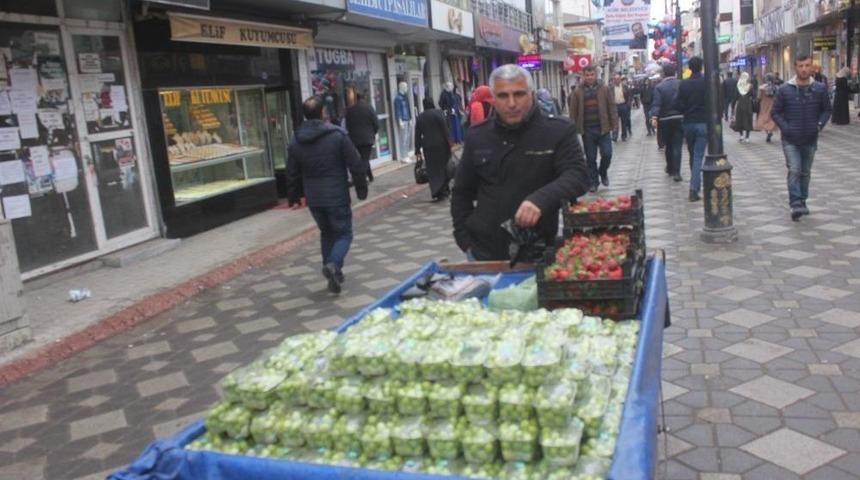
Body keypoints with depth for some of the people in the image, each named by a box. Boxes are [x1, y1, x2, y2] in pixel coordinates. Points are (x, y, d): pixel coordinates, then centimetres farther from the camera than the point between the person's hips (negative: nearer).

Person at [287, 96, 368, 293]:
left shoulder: (296, 141, 3)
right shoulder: (337, 135, -10)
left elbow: (292, 173, 9)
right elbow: (356, 165, -9)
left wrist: (293, 196, 20)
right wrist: (361, 189, 2)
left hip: (313, 198, 4)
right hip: (337, 196, -4)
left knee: (326, 233, 21)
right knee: (343, 233, 6)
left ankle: (331, 270, 20)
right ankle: (333, 265, -18)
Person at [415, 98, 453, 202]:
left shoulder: (419, 117, 7)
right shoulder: (438, 113, -4)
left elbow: (417, 135, 6)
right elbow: (445, 128, -12)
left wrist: (418, 150, 9)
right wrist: (450, 140, -10)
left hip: (428, 147, 3)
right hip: (441, 144, -3)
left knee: (433, 170, 6)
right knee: (444, 167, 9)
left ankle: (436, 193, 3)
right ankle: (444, 190, 4)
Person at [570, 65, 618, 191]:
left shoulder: (605, 89, 4)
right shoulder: (577, 92, 1)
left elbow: (612, 108, 3)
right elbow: (573, 112, 0)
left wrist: (614, 125, -4)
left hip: (603, 128, 0)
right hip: (587, 130, 0)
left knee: (607, 154, -6)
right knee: (590, 158, 5)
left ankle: (603, 172, 23)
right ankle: (593, 182, 17)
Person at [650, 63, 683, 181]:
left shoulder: (659, 87, -7)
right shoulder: (681, 84, -2)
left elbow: (656, 104, -18)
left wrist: (654, 117, -25)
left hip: (665, 120, 0)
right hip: (680, 118, 0)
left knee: (668, 145, 16)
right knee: (677, 146, -1)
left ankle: (670, 169, 30)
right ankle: (676, 172, -8)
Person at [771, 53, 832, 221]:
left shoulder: (820, 89, 0)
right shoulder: (784, 90, -6)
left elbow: (826, 109, 11)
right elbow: (775, 112, 0)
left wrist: (820, 124, -5)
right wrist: (785, 127, -12)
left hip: (810, 140, 3)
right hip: (790, 140, -3)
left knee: (805, 172, 13)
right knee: (794, 170, -14)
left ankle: (802, 201, 27)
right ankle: (796, 204, -16)